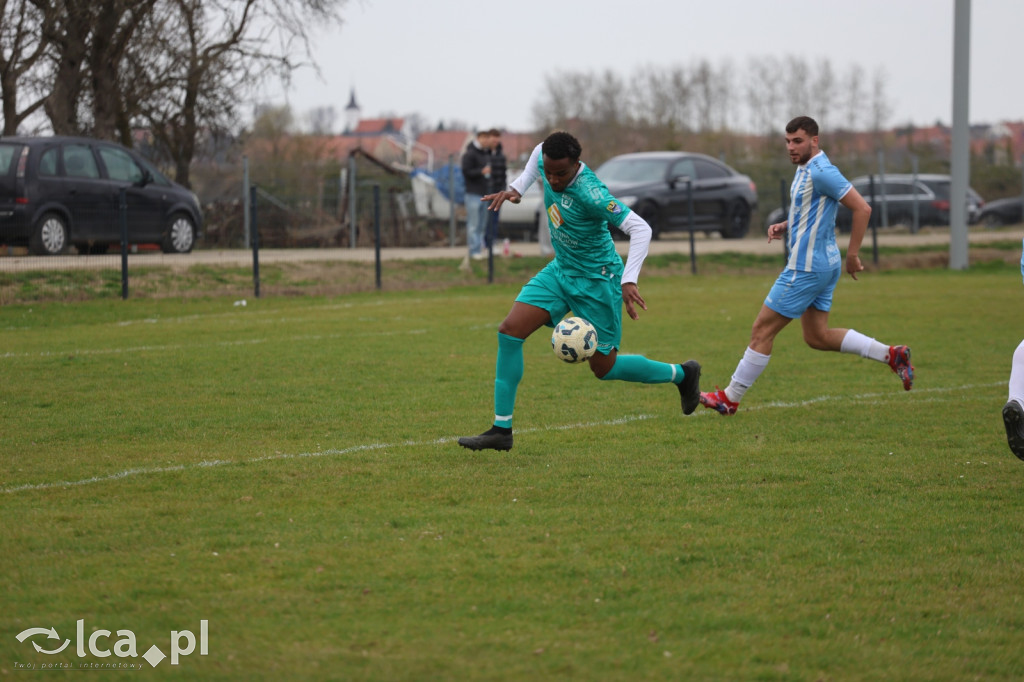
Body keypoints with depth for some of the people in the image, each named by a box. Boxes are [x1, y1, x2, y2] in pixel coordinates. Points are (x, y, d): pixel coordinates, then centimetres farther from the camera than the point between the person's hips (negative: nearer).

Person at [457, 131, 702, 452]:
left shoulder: (590, 194, -31)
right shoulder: (545, 157, -10)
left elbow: (640, 229, -32)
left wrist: (629, 280, -41)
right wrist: (517, 187, 3)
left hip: (597, 280, -7)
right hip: (560, 270, 7)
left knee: (604, 367, 4)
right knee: (510, 331, -9)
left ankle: (681, 374, 29)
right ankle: (501, 430, -4)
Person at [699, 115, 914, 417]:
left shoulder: (821, 172, -18)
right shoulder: (805, 169, 13)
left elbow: (862, 209, -21)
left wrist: (852, 254, -17)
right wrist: (785, 226, 10)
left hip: (806, 266, -11)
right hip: (824, 265, 11)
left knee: (762, 330, -2)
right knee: (817, 337, 14)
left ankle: (730, 398, 6)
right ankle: (891, 354, 11)